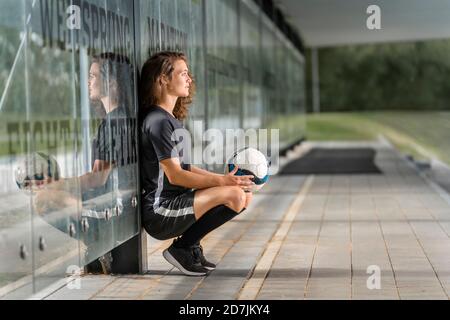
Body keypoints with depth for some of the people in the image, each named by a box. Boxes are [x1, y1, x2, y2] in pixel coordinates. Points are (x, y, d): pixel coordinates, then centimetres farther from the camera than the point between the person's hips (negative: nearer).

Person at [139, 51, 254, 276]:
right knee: (234, 195, -23)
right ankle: (181, 249, -9)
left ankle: (190, 245, 7)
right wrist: (221, 181, -21)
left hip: (176, 202, 10)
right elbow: (175, 175, -19)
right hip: (159, 213, -10)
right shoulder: (158, 121, -14)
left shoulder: (172, 120, 18)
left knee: (245, 196, 5)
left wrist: (224, 179, 5)